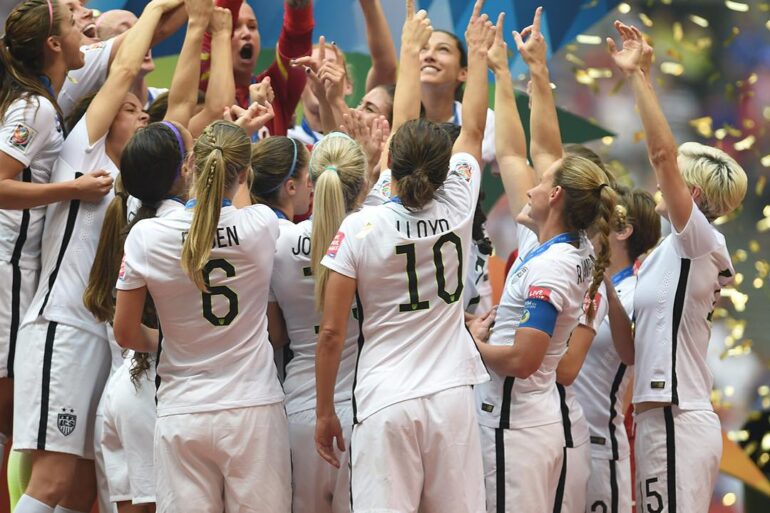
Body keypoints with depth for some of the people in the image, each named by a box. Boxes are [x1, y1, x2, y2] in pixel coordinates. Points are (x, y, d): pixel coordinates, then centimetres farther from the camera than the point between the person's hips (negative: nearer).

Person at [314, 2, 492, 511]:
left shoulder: (360, 228, -6)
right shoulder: (456, 212, 1)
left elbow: (332, 332, -4)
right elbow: (473, 130, 19)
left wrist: (325, 411, 9)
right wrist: (478, 54, 32)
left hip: (385, 406, -3)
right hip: (452, 398, 3)